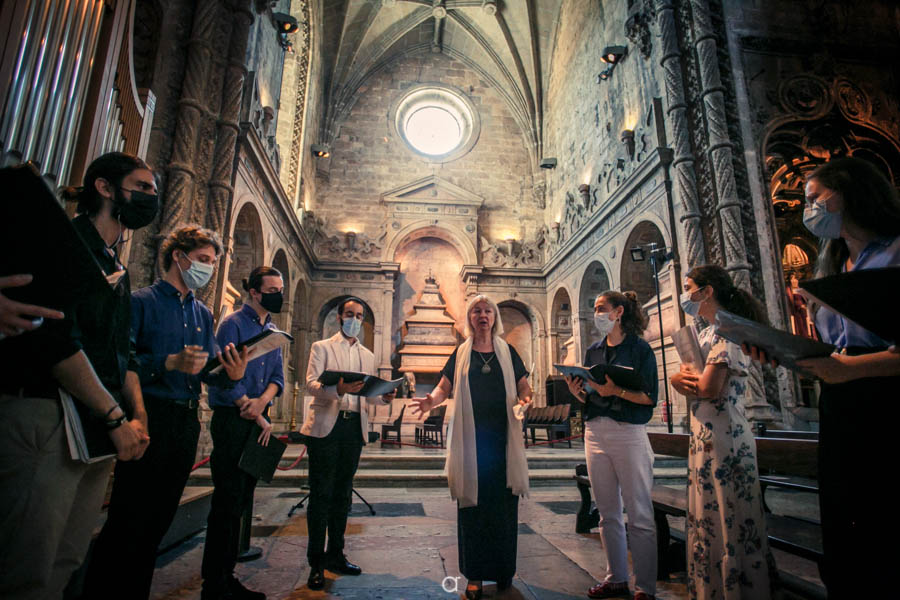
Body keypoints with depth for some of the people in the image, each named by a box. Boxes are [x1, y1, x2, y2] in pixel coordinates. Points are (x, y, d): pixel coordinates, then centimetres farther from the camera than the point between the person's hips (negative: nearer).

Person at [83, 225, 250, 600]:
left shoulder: (203, 314, 14)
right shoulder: (142, 301, -2)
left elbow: (209, 372, 9)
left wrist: (231, 374, -12)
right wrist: (170, 363, -25)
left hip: (187, 422, 6)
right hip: (149, 417, -6)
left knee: (159, 520, 15)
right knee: (128, 522, -3)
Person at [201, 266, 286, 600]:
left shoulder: (273, 331, 15)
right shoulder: (233, 324, -6)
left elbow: (277, 376, 10)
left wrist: (262, 401, -12)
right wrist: (257, 417, -12)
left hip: (258, 422, 7)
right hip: (232, 419, -7)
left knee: (241, 503, 12)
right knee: (227, 502, -4)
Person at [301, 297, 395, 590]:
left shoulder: (368, 355, 17)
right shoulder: (322, 347, 3)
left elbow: (368, 391, 14)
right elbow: (311, 384, -10)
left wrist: (384, 395, -8)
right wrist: (338, 389, -29)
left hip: (354, 428, 5)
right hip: (326, 426, -4)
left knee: (342, 494, 12)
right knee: (321, 495, 0)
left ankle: (335, 555, 24)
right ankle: (316, 563, 10)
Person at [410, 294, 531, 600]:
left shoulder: (507, 351, 11)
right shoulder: (461, 354, 9)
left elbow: (524, 387, 11)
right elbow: (444, 387, 4)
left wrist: (525, 399, -12)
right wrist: (431, 400, -17)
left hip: (503, 438, 1)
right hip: (470, 438, 0)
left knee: (504, 503, 4)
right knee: (472, 503, 2)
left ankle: (503, 570, 20)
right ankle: (475, 575, 14)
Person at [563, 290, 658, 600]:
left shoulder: (640, 348, -3)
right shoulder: (593, 351, 13)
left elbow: (650, 397, -9)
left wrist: (616, 391, -22)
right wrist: (577, 391, -7)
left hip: (628, 433, -5)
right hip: (595, 433, 6)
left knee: (639, 514, 2)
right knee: (608, 513, 14)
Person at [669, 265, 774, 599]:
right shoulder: (705, 334, 15)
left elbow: (709, 388, -22)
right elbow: (681, 383, 12)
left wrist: (685, 374, -3)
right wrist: (684, 379, -9)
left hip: (724, 439, -9)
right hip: (702, 437, 9)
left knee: (730, 523, 1)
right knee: (706, 521, 16)